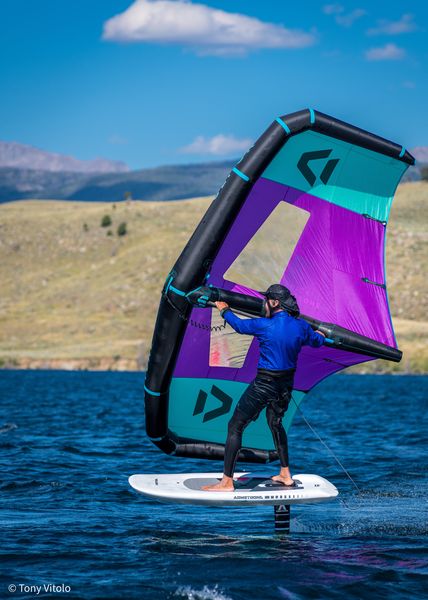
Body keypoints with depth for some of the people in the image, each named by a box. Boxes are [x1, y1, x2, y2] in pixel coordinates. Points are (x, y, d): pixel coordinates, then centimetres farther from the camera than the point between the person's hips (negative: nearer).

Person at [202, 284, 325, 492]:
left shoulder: (264, 325, -18)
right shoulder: (301, 326, -3)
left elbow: (238, 324, 0)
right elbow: (317, 342, 19)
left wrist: (224, 309, 19)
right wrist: (320, 334, 44)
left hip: (264, 384, -6)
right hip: (286, 383, 7)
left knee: (235, 427, 2)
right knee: (275, 423, 30)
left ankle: (227, 482, 1)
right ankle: (285, 475, 32)